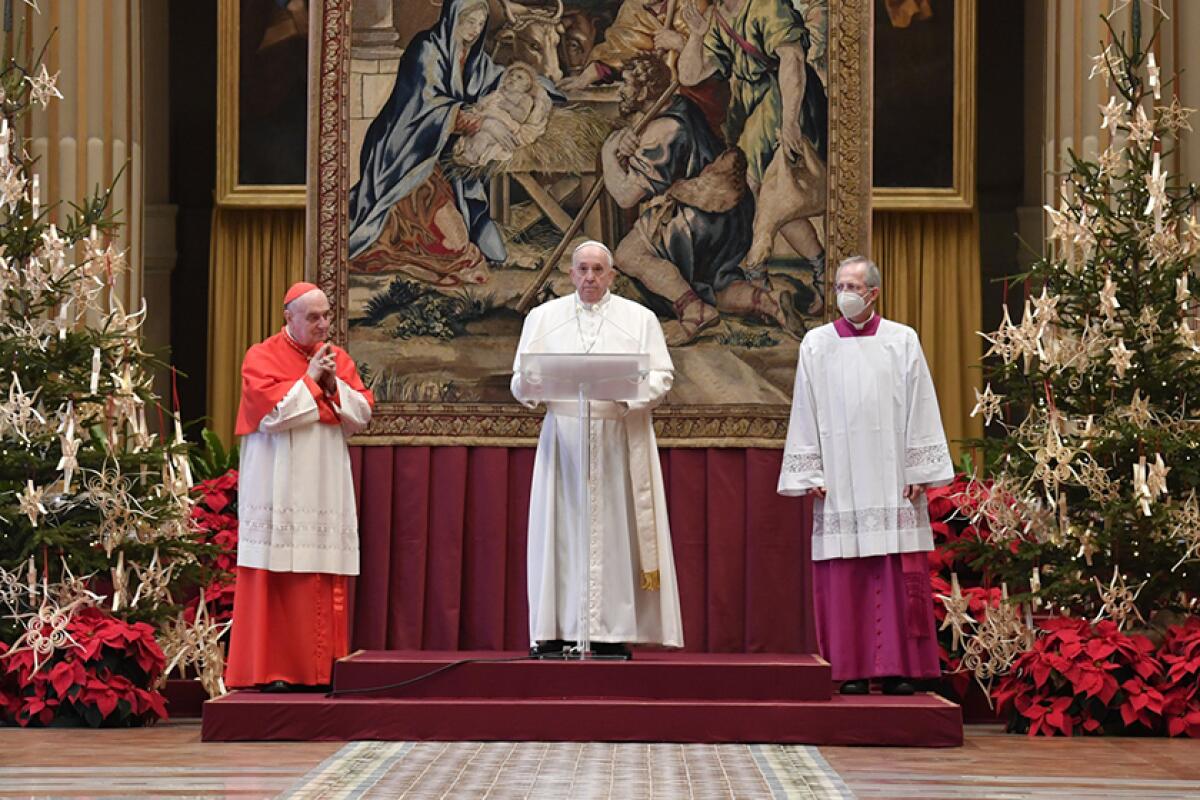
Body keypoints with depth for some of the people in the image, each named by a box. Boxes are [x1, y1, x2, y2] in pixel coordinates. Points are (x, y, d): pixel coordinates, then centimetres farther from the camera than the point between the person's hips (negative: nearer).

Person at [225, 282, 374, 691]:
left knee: (325, 586, 1)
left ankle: (318, 668, 4)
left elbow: (362, 414, 8)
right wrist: (310, 380, -9)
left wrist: (334, 385, -6)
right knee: (275, 578, -7)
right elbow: (272, 412, -14)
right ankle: (270, 669, -5)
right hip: (279, 486, -5)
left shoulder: (337, 357, 15)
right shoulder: (262, 357, -1)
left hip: (326, 485, 5)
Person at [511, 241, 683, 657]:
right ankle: (555, 631, -3)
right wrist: (531, 379, -15)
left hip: (621, 438, -1)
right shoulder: (543, 317, 12)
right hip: (563, 438, 1)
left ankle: (613, 631, -4)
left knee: (615, 531, -4)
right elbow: (521, 385, 9)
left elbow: (661, 376, 2)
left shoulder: (640, 318, 9)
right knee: (561, 530, -3)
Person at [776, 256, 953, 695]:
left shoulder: (902, 341, 6)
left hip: (891, 476, -1)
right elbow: (805, 413, 8)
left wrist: (918, 472, -2)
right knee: (844, 574, -3)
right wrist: (810, 475, 1)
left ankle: (897, 667, 0)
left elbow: (919, 410, 4)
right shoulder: (816, 344, 9)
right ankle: (852, 669, 0)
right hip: (838, 480, 1)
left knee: (899, 575, -3)